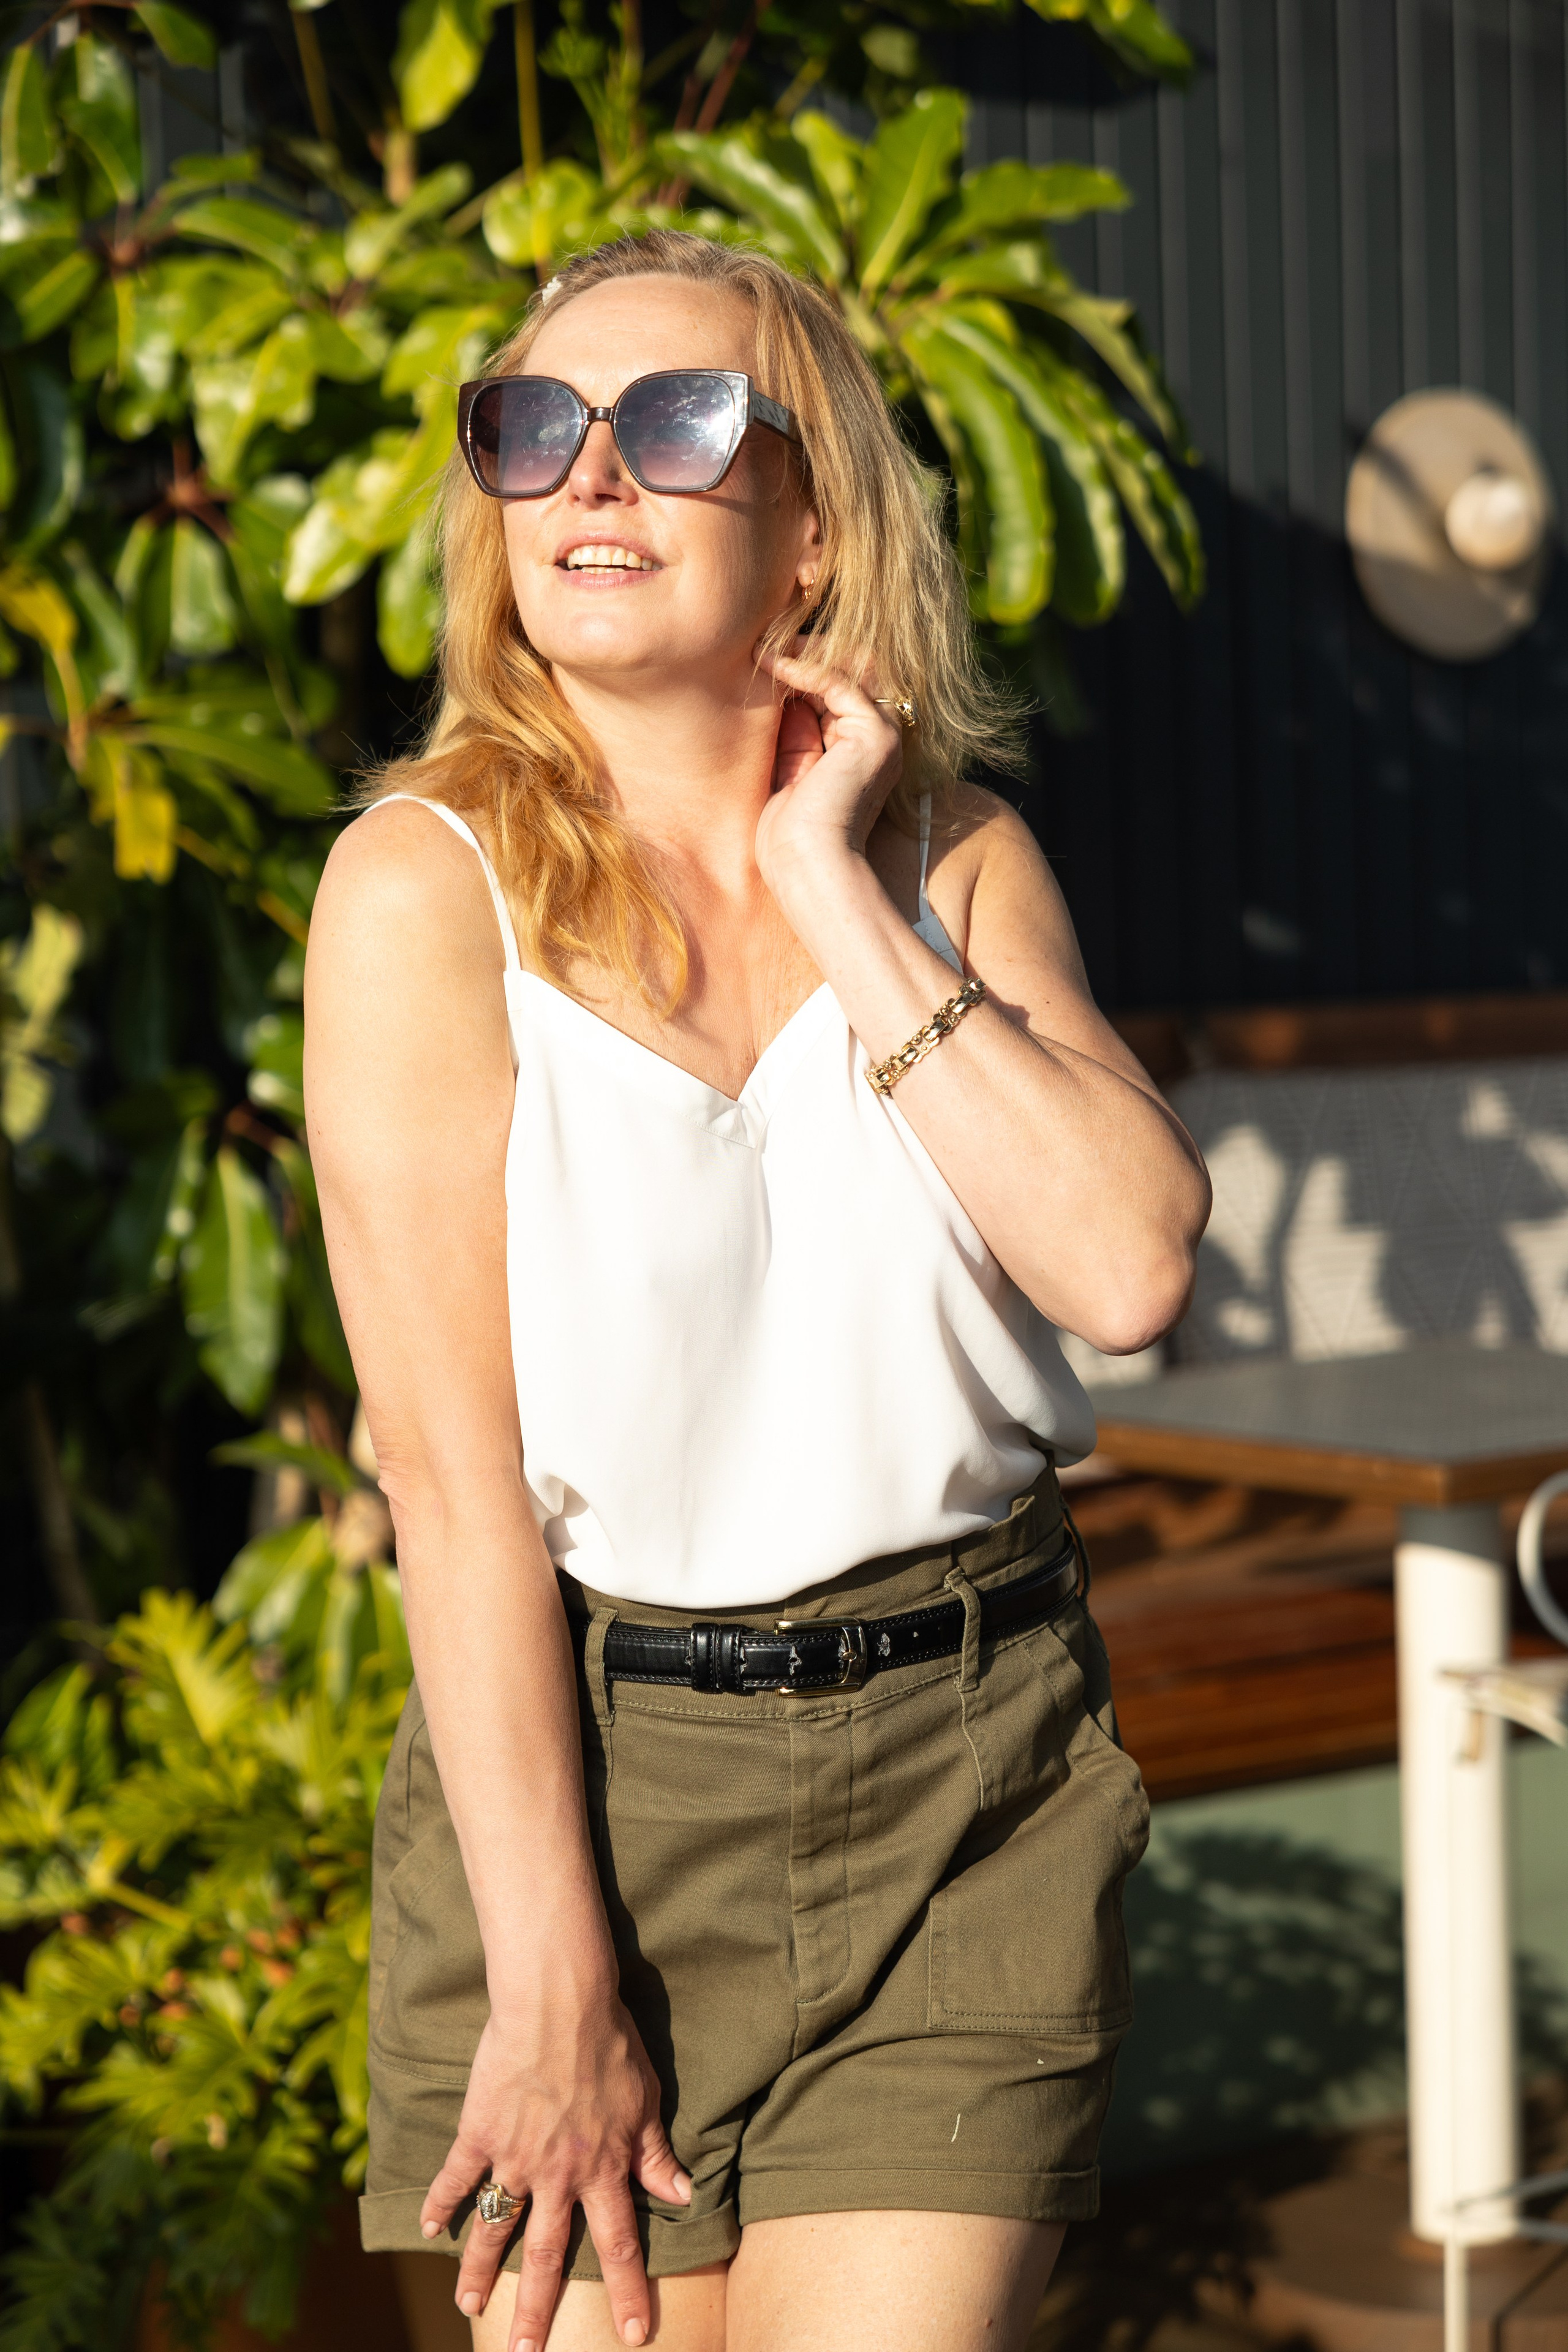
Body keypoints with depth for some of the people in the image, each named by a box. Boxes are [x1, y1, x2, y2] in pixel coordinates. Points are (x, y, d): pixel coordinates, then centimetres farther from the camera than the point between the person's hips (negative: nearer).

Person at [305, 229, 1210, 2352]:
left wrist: (831, 895, -11)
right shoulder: (427, 884, -6)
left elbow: (1131, 1267, -12)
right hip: (579, 1768, -2)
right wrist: (550, 1986, -14)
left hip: (968, 1777, 2)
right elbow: (456, 1467, -11)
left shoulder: (960, 861, 5)